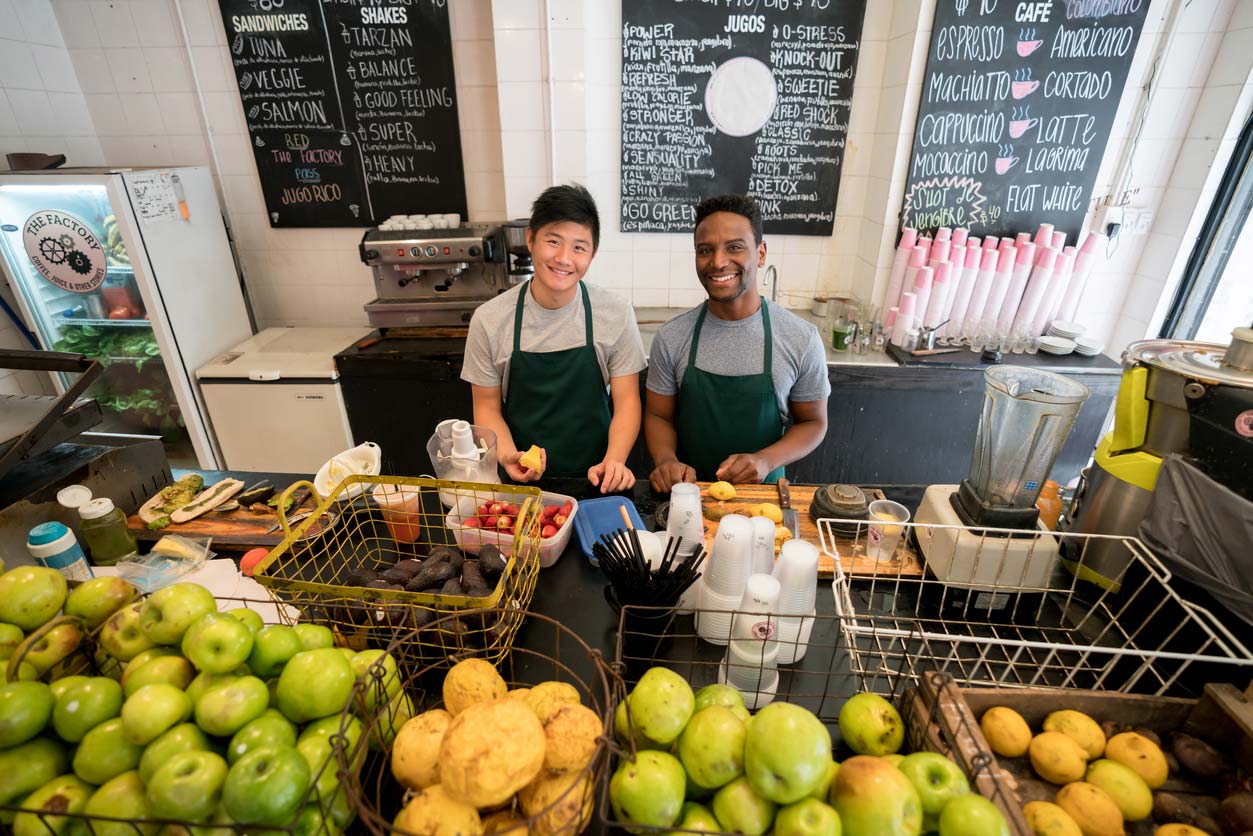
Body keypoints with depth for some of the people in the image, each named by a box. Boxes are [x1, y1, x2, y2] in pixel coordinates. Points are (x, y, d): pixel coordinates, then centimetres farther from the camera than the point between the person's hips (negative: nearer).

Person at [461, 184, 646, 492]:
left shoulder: (617, 314, -6)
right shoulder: (489, 319, -6)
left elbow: (626, 401, -4)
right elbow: (487, 406, 1)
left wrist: (614, 460, -20)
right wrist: (508, 455, -17)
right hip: (522, 479, 1)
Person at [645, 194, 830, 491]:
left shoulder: (802, 339, -8)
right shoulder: (671, 337, -6)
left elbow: (813, 422, 1)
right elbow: (658, 415, 2)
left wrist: (766, 460, -16)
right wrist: (666, 460, -17)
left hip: (762, 489, -1)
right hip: (688, 487, 1)